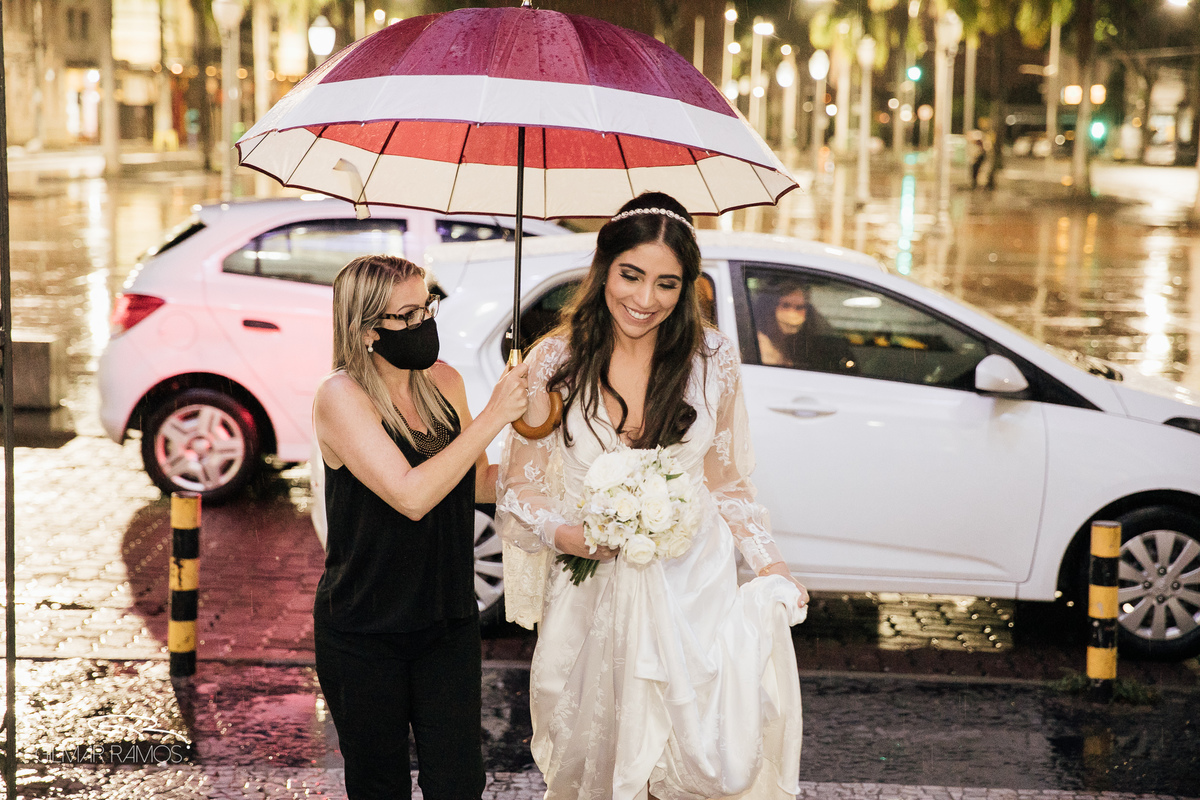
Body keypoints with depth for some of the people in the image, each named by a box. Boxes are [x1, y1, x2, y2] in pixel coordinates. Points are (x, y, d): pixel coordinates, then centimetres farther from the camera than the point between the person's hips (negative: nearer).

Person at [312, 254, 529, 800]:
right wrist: (492, 417, -24)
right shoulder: (341, 397, -16)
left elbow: (475, 482, 16)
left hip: (448, 623, 4)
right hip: (363, 636, -4)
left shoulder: (443, 381, 2)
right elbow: (411, 496, -27)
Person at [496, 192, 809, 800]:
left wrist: (767, 562, 0)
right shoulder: (554, 361, -3)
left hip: (694, 588, 0)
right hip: (591, 594, 0)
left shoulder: (713, 360, 1)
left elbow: (726, 480, 12)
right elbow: (520, 490, 2)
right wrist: (567, 534, -17)